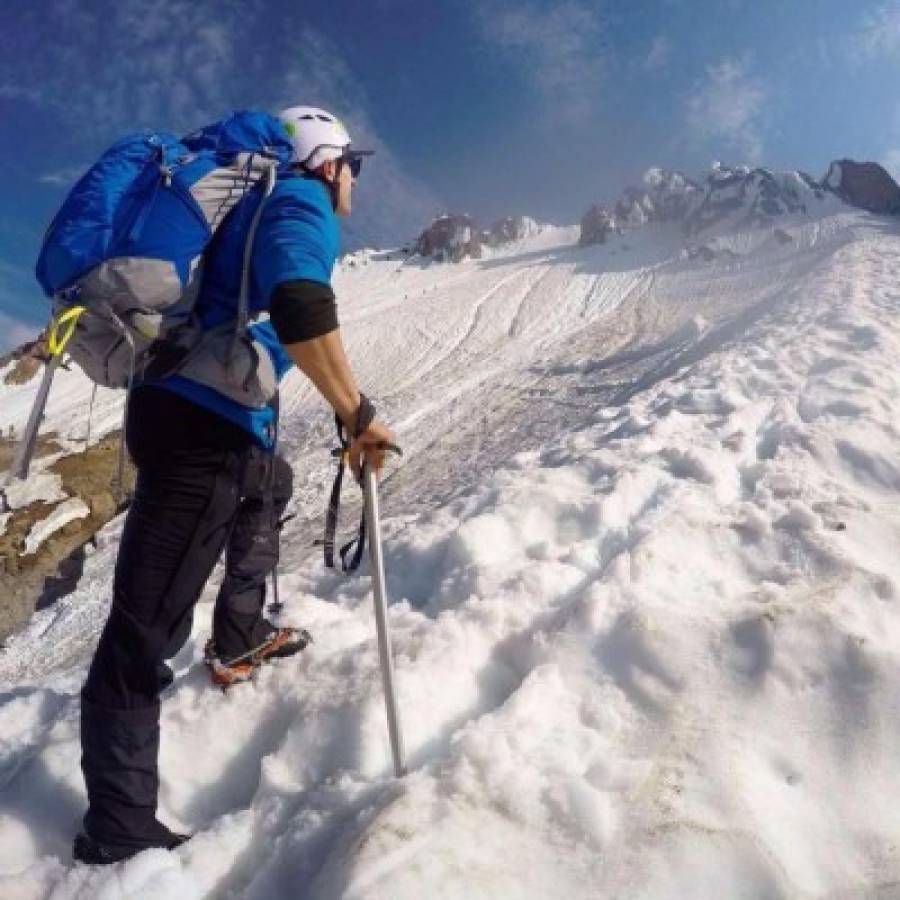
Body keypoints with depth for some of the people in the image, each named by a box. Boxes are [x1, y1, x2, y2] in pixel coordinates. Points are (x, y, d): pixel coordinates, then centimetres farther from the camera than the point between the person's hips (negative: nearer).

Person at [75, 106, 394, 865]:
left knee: (268, 486, 37)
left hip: (181, 405, 10)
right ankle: (119, 832, 0)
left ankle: (239, 637, 46)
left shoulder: (262, 202, 23)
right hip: (204, 426, -10)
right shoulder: (304, 202, -5)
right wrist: (358, 415, -18)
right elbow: (301, 306, -27)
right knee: (146, 631, -8)